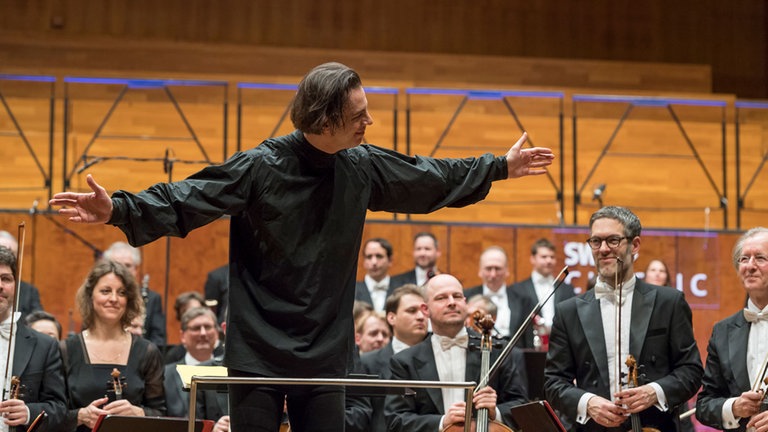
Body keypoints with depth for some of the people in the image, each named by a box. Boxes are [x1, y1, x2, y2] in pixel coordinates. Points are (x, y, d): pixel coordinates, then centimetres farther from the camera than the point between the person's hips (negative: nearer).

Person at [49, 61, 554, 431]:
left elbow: (432, 179, 17)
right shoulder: (260, 167, -14)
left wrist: (501, 167, 24)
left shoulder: (363, 167, 1)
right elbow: (184, 200, -18)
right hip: (259, 353, -4)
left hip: (325, 354, 4)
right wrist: (119, 209, -33)